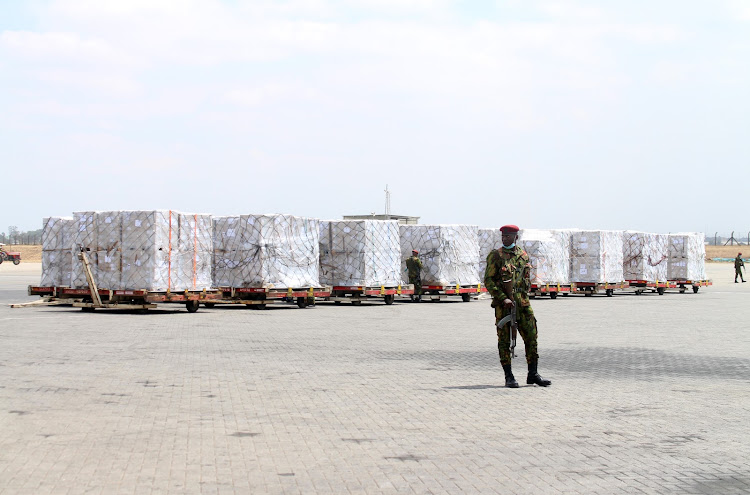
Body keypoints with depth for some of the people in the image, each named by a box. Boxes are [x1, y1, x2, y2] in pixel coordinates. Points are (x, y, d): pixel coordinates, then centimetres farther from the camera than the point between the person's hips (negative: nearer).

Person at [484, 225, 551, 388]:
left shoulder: (524, 255, 12)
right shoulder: (495, 255, -2)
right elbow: (488, 281, -7)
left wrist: (524, 297, 15)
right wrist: (503, 299, -15)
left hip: (522, 302, 4)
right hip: (503, 303, -4)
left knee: (531, 337, 2)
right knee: (504, 339, -1)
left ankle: (533, 374, 11)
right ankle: (509, 377, 5)